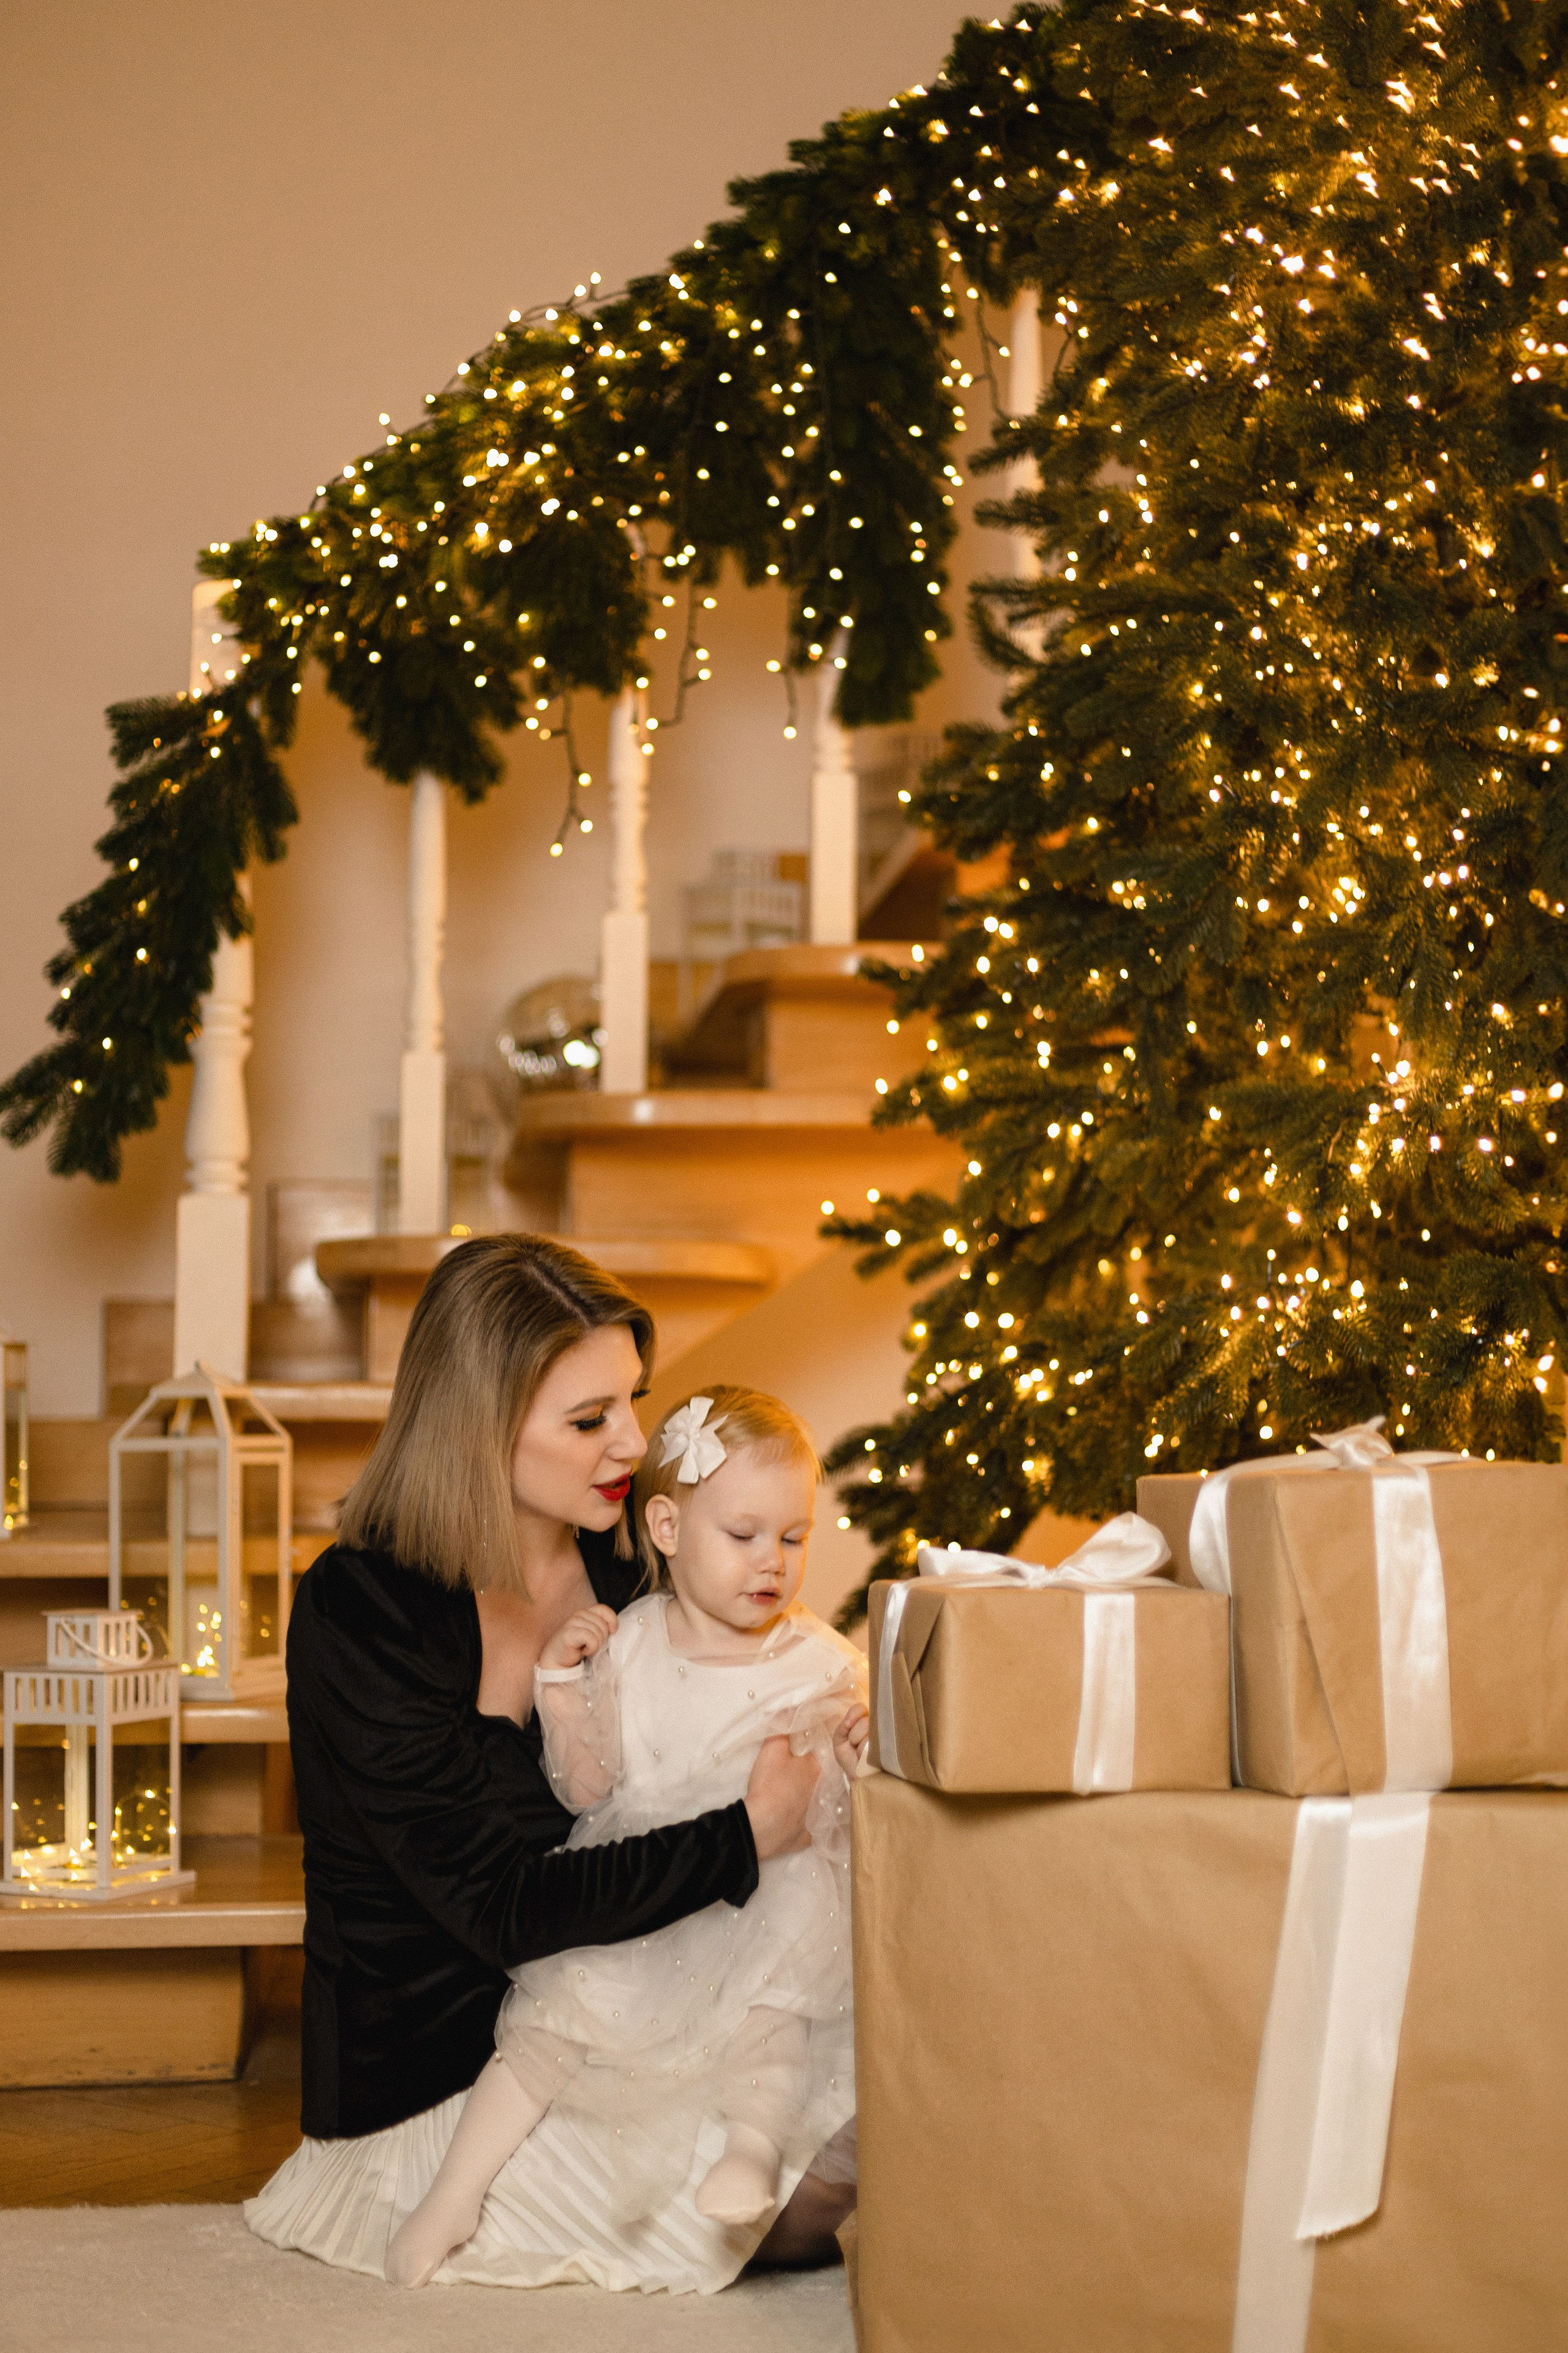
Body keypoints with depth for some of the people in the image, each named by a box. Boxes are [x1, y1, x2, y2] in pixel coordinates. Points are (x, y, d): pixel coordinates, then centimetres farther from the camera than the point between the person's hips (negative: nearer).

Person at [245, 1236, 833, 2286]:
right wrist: (746, 1839, -26)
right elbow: (502, 1904, -22)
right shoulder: (358, 1615, -19)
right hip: (435, 2069, -7)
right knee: (813, 2201, -16)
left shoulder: (620, 1559, 1)